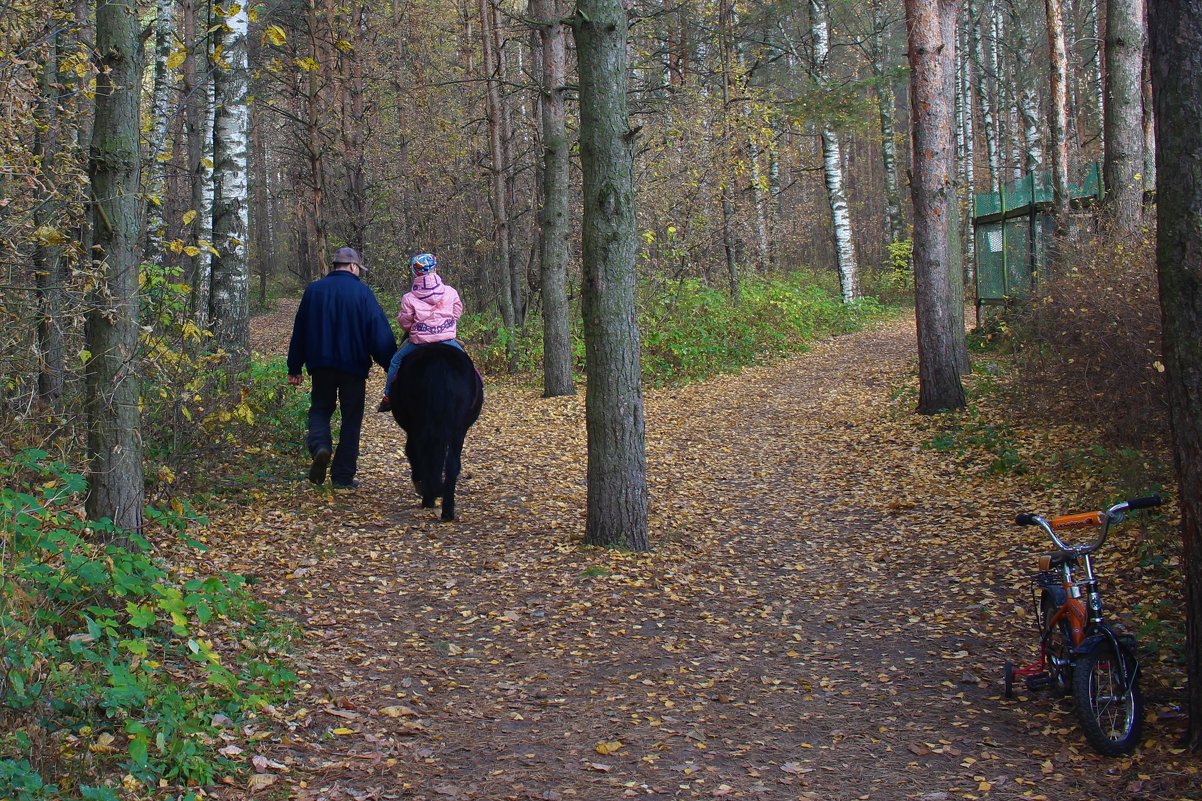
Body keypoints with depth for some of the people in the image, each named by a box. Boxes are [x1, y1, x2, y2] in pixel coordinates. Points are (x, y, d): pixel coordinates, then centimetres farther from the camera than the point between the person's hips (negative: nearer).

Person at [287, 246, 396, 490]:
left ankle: (320, 446, -15)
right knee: (351, 419, 7)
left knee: (320, 409, 16)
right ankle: (343, 476, 6)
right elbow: (380, 333, -9)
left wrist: (294, 368, 16)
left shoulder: (313, 290, 4)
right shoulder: (362, 292, -6)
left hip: (321, 365, 2)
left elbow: (299, 331, 9)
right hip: (354, 367, -2)